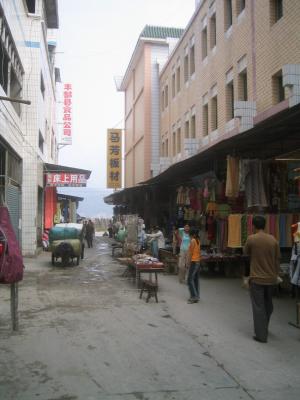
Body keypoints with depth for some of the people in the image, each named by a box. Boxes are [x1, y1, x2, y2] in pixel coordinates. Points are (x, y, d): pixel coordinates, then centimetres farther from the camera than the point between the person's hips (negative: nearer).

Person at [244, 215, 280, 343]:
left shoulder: (251, 239, -12)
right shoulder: (273, 239, -2)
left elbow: (246, 252, 6)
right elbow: (277, 259, 3)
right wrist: (275, 274, 13)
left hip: (257, 278, -4)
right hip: (270, 278, 4)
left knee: (258, 306, 2)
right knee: (268, 304, 21)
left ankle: (261, 335, 3)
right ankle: (264, 329, 37)